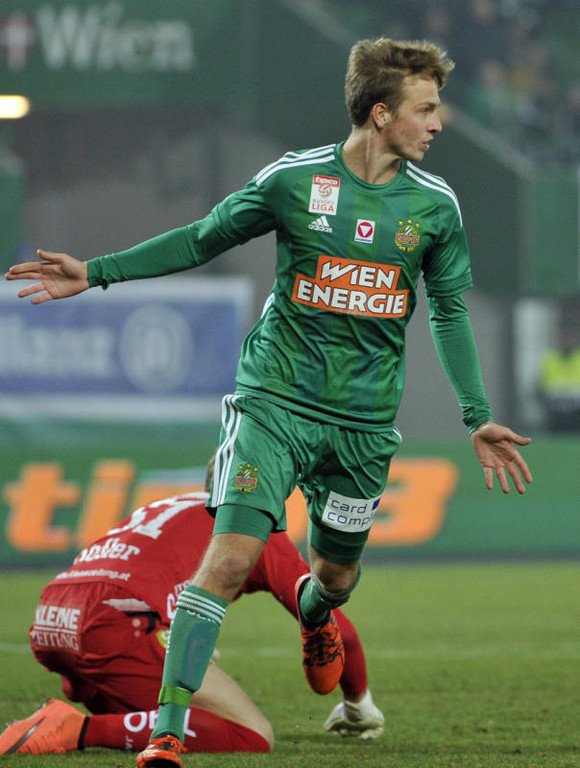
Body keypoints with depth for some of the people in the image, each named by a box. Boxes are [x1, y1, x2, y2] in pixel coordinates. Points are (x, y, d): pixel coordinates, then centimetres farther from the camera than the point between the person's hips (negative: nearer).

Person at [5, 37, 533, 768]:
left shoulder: (436, 204, 0)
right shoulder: (293, 179, -7)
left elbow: (450, 312, 13)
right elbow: (201, 240, 6)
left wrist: (477, 417, 9)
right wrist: (96, 272, 2)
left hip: (365, 420, 3)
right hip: (276, 400, -3)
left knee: (336, 575, 16)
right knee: (230, 558, -18)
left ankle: (313, 611, 56)